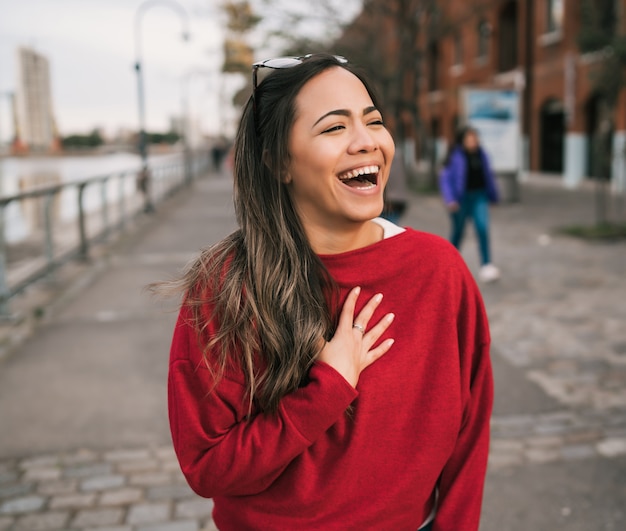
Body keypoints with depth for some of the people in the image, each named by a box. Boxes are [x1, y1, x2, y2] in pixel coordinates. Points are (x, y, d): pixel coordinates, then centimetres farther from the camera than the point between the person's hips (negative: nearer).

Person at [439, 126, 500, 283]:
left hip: (478, 196, 3)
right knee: (458, 231, 10)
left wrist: (492, 196, 19)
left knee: (483, 228, -12)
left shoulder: (481, 154, 3)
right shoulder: (455, 156, -11)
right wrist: (450, 200, -21)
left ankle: (486, 266, -11)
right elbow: (445, 178, -12)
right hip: (461, 198, -3)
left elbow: (488, 175, 15)